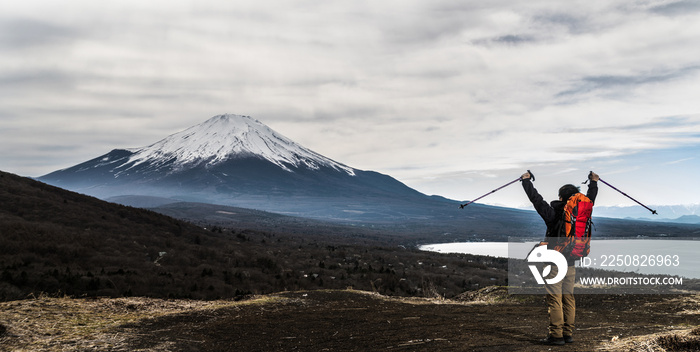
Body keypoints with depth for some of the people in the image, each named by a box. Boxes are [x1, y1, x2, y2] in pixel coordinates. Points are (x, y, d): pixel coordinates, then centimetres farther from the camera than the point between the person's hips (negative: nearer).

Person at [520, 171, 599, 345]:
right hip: (571, 261, 6)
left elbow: (536, 199, -5)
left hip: (554, 261, -5)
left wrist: (526, 180, 7)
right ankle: (568, 333, 15)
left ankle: (556, 335, -4)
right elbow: (590, 199, 20)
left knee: (554, 298, -4)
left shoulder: (553, 213, -12)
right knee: (568, 297, 11)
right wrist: (594, 182, 35)